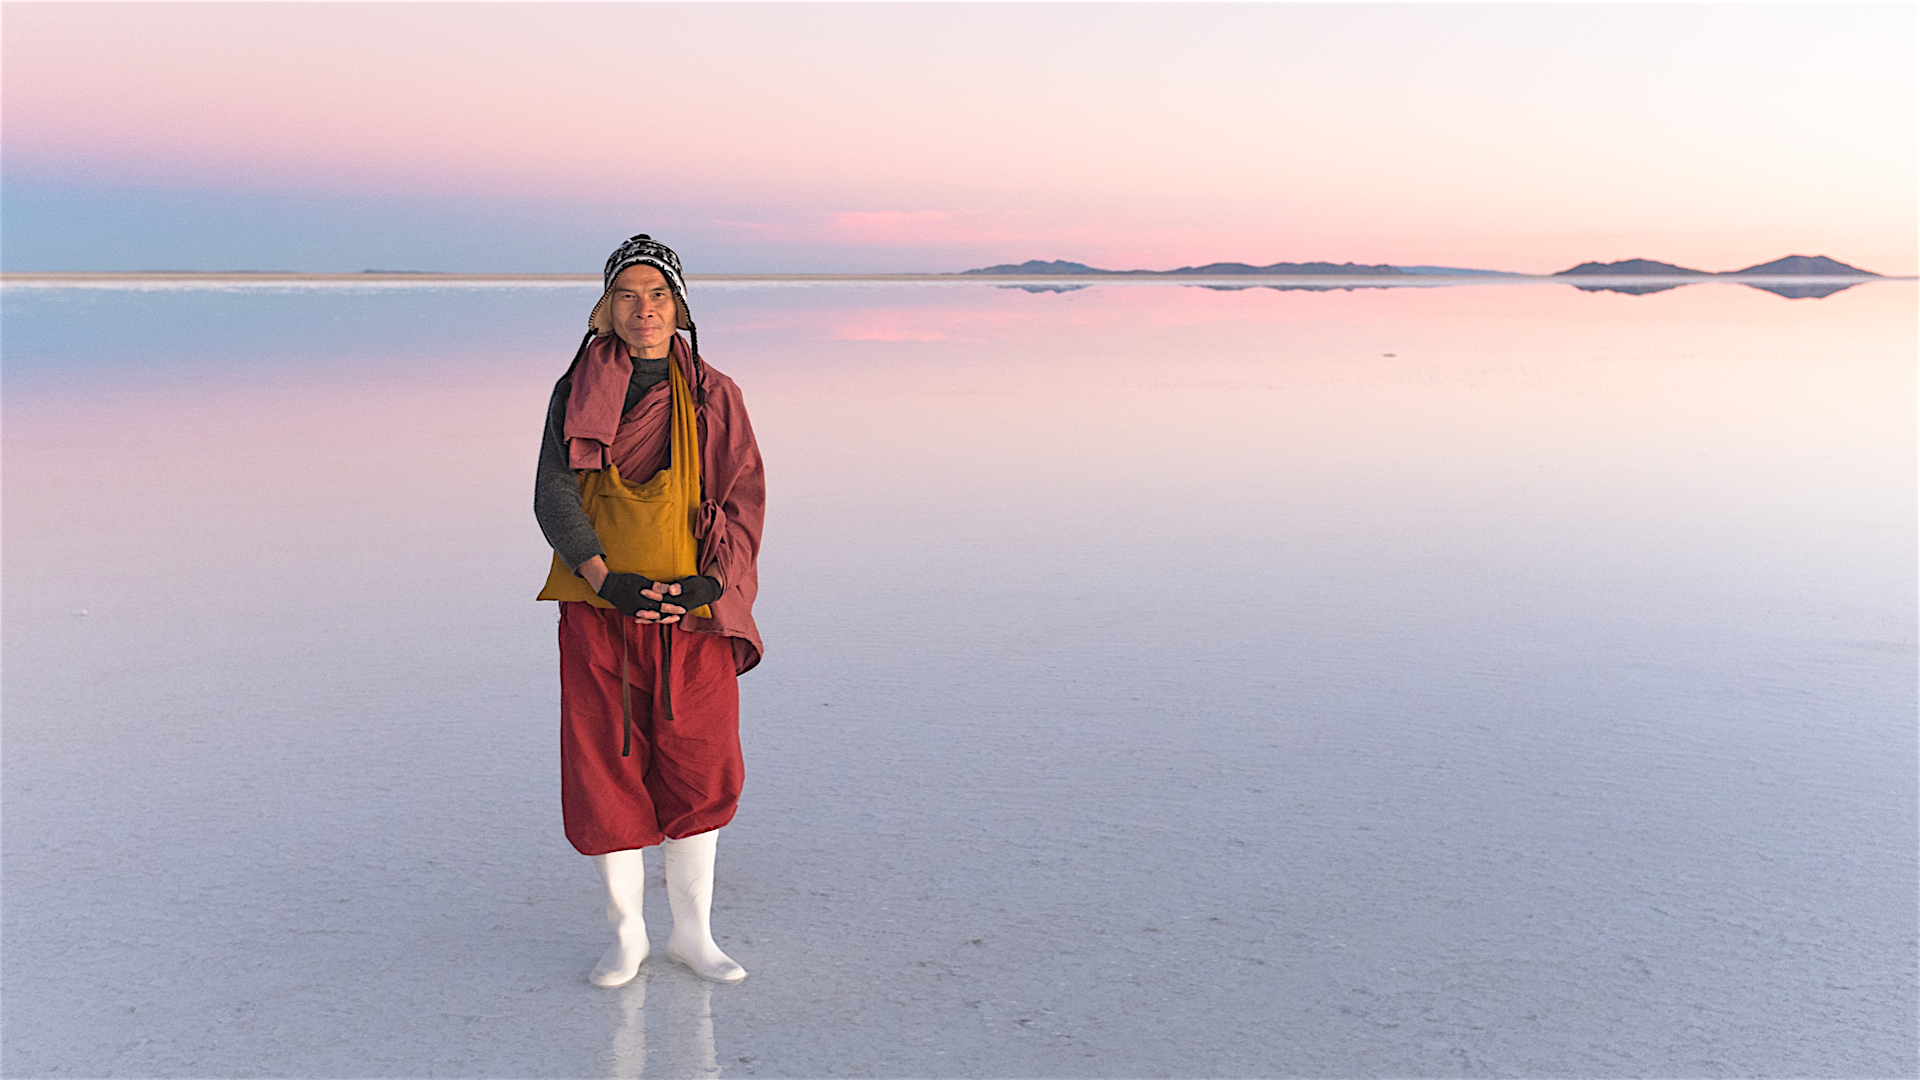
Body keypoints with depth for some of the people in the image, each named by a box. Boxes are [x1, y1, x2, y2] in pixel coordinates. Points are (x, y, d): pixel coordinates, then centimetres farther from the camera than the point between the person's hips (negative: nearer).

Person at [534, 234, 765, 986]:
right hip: (600, 614, 0)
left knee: (697, 773, 5)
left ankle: (692, 933, 22)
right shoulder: (576, 393, 3)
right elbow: (552, 495, -4)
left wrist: (709, 583, -16)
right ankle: (625, 936, 21)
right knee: (605, 775, 3)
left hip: (694, 616, 0)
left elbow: (744, 501, 0)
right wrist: (606, 578, -19)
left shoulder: (712, 398, 4)